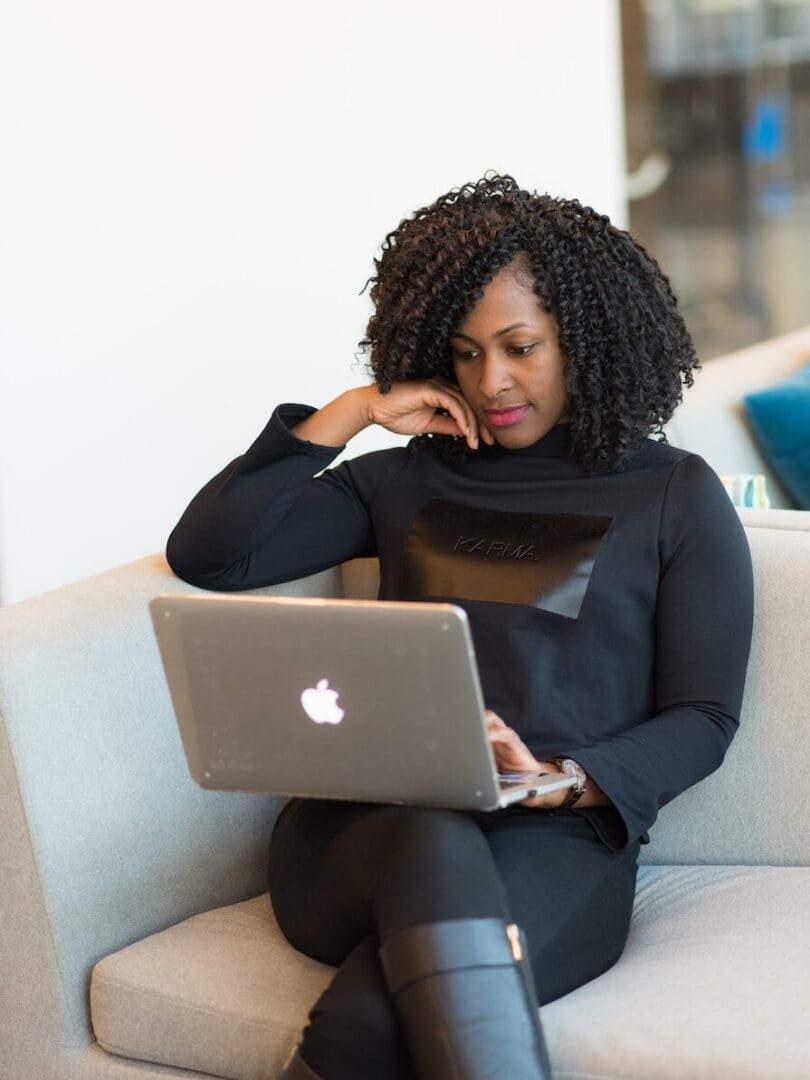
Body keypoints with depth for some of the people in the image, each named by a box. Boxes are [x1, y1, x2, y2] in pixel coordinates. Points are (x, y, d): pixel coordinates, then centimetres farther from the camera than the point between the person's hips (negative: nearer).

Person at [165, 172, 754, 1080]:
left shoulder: (675, 496, 14)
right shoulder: (406, 481, 21)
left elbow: (702, 720, 7)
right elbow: (205, 553, 12)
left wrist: (561, 782, -12)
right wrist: (348, 414, 9)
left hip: (560, 843, -1)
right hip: (363, 824, 2)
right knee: (435, 840, -39)